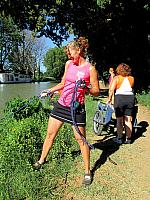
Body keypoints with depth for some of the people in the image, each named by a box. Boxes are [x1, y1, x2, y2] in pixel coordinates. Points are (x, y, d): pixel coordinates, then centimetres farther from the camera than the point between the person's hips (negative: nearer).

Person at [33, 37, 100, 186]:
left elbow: (96, 92, -8)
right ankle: (42, 160, 35)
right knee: (50, 133, 13)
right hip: (61, 104, 6)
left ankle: (87, 172, 19)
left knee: (81, 139, 2)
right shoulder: (68, 64, 8)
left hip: (77, 108, -5)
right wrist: (50, 91, 12)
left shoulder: (90, 69, -9)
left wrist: (85, 88, -25)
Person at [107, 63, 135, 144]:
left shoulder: (116, 78, -1)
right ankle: (128, 139, 18)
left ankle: (119, 138, 15)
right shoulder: (132, 78, 9)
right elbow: (132, 88, 10)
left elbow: (111, 90, -8)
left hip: (119, 98, -3)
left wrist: (109, 98, 2)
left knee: (119, 120, 7)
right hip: (130, 98, 3)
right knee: (128, 120, 10)